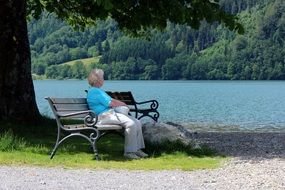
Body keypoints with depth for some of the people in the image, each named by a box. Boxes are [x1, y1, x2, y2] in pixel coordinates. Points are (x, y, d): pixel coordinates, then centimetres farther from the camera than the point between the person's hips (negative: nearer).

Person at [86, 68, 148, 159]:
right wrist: (122, 104, 5)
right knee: (131, 124, -27)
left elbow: (112, 100, 24)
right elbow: (110, 103, -12)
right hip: (104, 116, -11)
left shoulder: (98, 90, 26)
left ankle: (137, 148, -4)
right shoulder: (94, 91, -9)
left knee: (137, 123, -4)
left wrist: (122, 104, 6)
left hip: (112, 113, 11)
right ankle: (129, 151, -21)